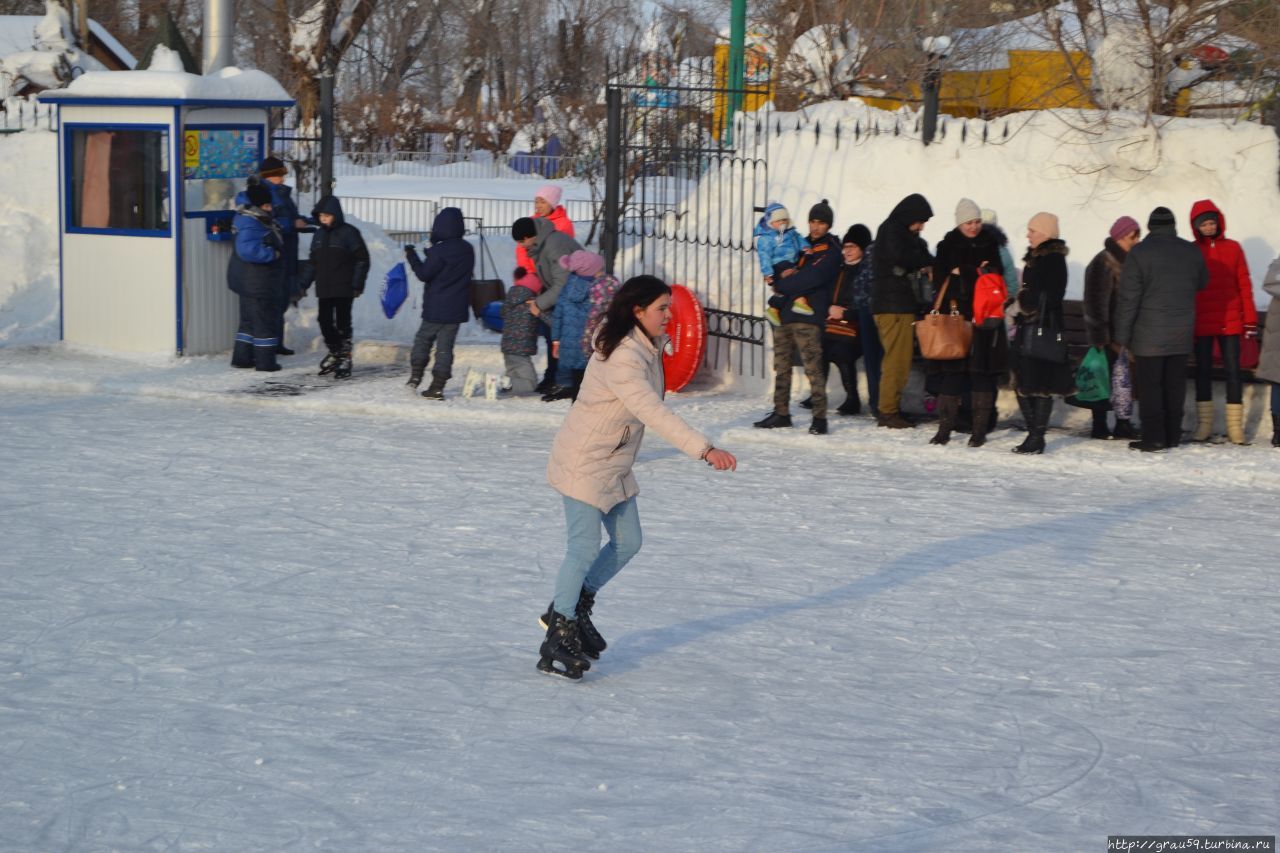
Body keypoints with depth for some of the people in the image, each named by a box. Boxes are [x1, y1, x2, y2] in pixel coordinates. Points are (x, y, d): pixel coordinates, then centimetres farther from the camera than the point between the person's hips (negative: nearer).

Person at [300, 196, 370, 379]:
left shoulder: (349, 233, -7)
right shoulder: (319, 235, 12)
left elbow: (362, 259, -7)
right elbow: (313, 263, 19)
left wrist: (357, 285, -12)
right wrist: (303, 284, 12)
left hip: (343, 289, -6)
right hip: (324, 289, 6)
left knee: (342, 323, -3)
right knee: (325, 323, 5)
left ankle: (345, 359, 6)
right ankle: (334, 354, 23)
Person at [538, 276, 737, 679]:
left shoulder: (648, 346, 3)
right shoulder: (622, 359, -28)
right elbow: (654, 413, -38)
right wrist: (704, 449, -43)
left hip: (614, 464, 10)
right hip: (583, 463, -10)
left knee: (627, 543, 12)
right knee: (585, 548, -7)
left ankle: (574, 609, 28)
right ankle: (559, 635, 4)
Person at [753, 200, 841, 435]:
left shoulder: (831, 250, 0)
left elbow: (812, 278, -14)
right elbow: (775, 272, 23)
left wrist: (781, 286, -4)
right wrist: (782, 276, -1)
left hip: (808, 318, -7)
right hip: (785, 313, 7)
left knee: (813, 367, -13)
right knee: (781, 367, 9)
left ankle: (819, 418, -13)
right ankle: (781, 413, 17)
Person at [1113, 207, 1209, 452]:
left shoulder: (1139, 253, -11)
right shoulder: (1192, 252, 2)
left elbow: (1128, 298, -11)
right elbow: (1202, 283, 19)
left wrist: (1122, 335, -6)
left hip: (1149, 335, -4)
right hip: (1181, 335, 4)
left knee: (1149, 385, 0)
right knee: (1175, 384, 11)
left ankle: (1153, 438, -3)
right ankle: (1172, 435, 15)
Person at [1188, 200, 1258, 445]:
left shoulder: (1233, 248, 5)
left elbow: (1244, 284, 5)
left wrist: (1250, 319, 1)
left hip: (1230, 322, 0)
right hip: (1201, 324, 0)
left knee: (1233, 370, 0)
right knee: (1203, 371, 4)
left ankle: (1235, 426, 3)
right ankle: (1203, 425, 10)